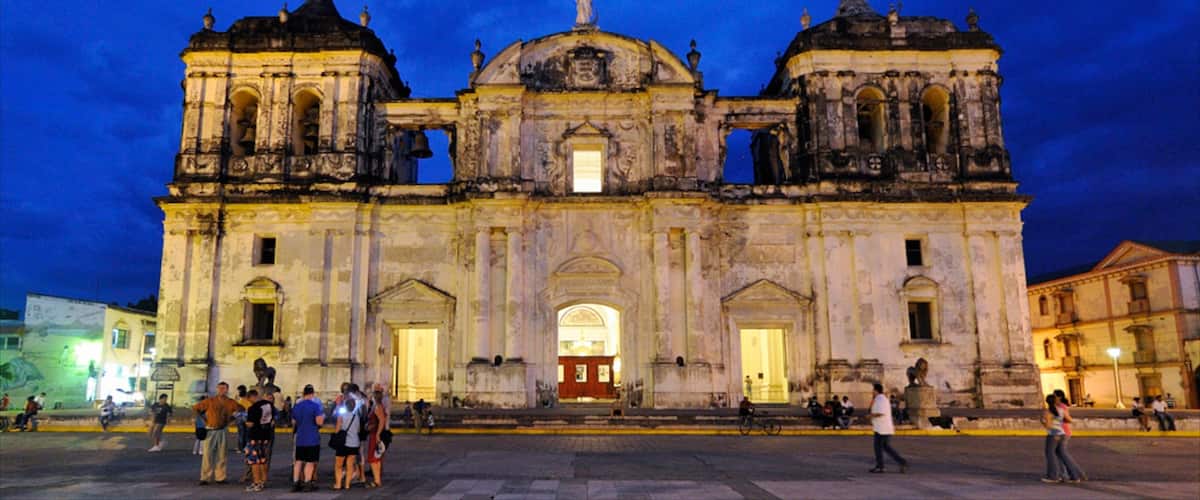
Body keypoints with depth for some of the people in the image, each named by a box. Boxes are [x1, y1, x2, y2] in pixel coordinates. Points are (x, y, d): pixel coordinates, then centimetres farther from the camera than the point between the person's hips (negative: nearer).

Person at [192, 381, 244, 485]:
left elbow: (241, 409, 18)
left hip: (223, 431, 2)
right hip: (210, 431, -2)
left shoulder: (230, 402, 4)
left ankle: (220, 477, 12)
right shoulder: (210, 401, -3)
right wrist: (203, 420, -1)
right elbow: (195, 408, 1)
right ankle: (205, 478, 1)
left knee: (221, 455, 5)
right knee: (208, 454, -4)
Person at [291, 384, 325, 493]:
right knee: (310, 462, 2)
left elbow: (293, 422, 18)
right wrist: (323, 416, 3)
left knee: (299, 461, 12)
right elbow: (319, 422, -17)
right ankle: (307, 484, 3)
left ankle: (295, 483, 12)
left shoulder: (296, 406, 7)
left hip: (300, 438, 5)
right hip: (312, 438, -5)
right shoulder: (316, 405, -11)